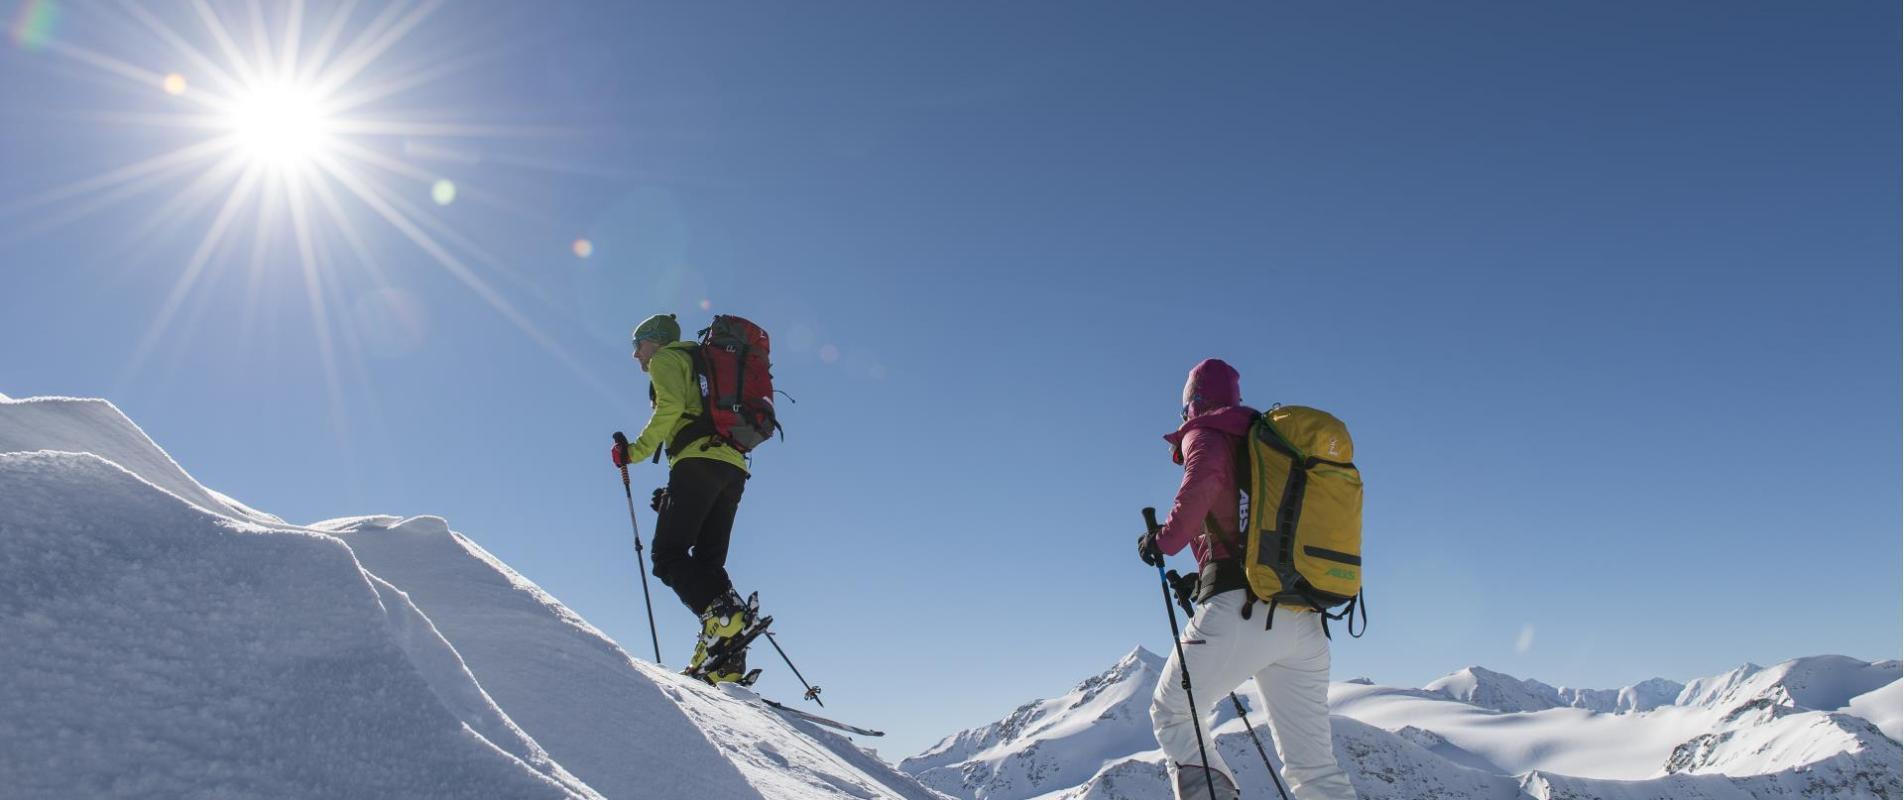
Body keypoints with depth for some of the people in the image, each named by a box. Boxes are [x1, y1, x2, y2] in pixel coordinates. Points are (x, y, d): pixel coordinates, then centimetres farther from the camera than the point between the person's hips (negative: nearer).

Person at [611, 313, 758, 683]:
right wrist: (675, 494, 28)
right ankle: (728, 657, -12)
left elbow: (671, 406, -9)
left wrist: (637, 450, -4)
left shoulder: (666, 359, 12)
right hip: (734, 466, 8)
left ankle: (721, 613, -32)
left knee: (668, 555, -9)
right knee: (707, 562, 4)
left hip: (699, 458, -8)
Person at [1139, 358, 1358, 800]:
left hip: (1241, 609, -7)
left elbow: (1204, 478, -20)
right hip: (1306, 622, 7)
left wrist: (1165, 540, -9)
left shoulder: (1205, 433, 5)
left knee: (1172, 715, 11)